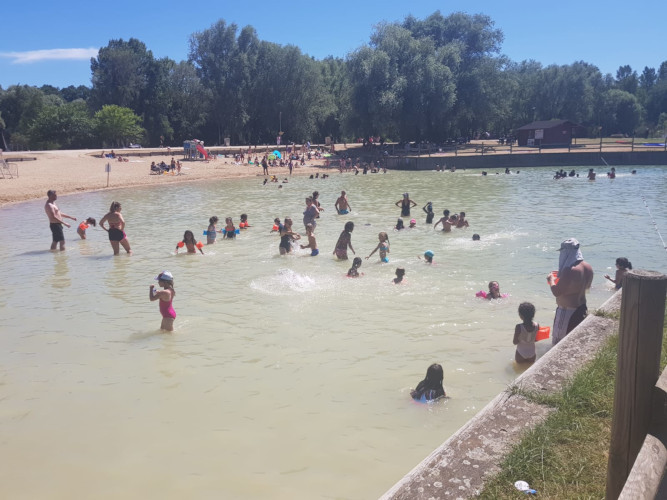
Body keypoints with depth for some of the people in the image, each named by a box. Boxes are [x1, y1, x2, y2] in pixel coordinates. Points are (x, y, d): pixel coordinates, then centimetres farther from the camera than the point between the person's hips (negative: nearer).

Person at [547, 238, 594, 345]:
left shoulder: (570, 271, -29)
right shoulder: (587, 267, -1)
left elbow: (556, 292, -26)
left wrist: (551, 280, -7)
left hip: (568, 311, -9)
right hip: (581, 308, 9)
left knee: (560, 339, 5)